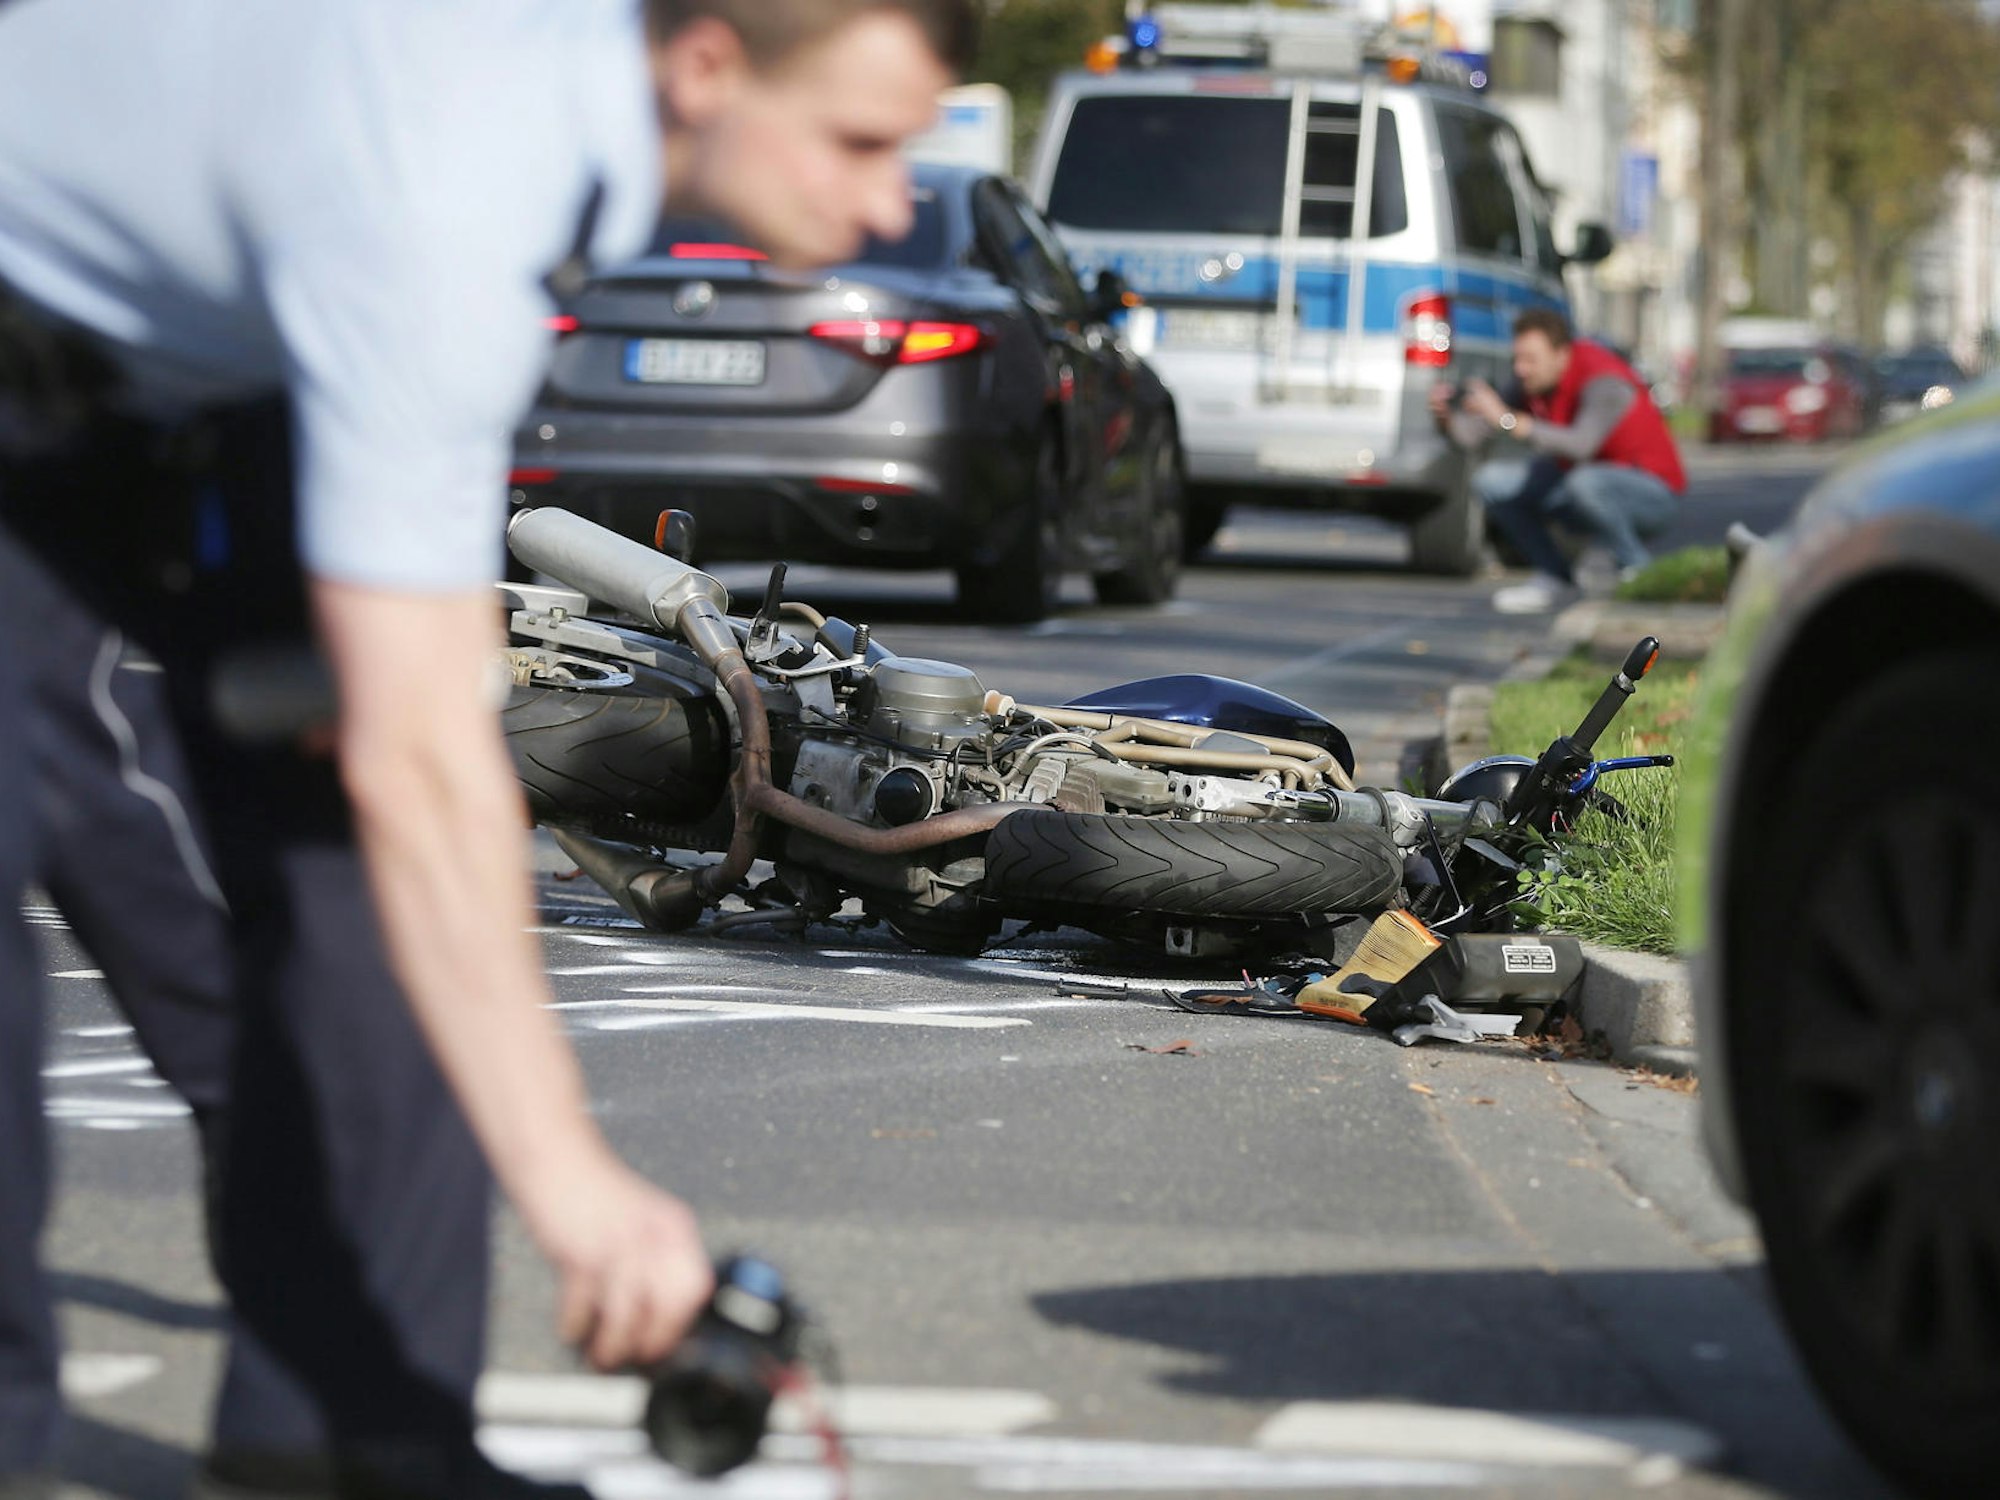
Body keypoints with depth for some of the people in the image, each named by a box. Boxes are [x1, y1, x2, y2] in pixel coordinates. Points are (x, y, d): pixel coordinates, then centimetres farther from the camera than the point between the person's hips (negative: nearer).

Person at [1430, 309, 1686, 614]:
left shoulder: (1603, 381, -28)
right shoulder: (1533, 380, -5)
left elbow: (1580, 444, -46)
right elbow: (1471, 434, -7)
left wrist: (1507, 419, -51)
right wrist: (1446, 414, -29)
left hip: (1653, 494, -8)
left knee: (1584, 482, -40)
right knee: (1491, 481, -5)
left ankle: (1636, 570, -13)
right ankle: (1555, 580, 5)